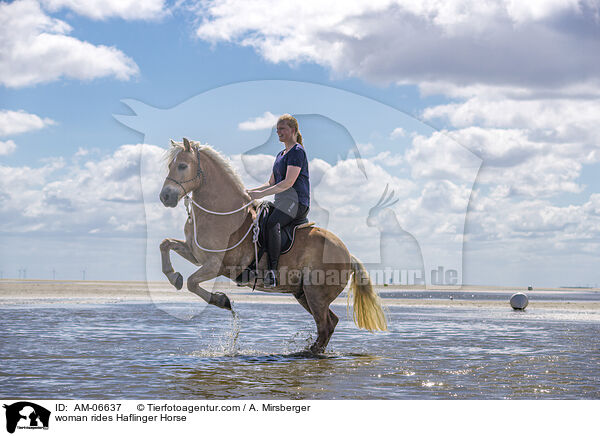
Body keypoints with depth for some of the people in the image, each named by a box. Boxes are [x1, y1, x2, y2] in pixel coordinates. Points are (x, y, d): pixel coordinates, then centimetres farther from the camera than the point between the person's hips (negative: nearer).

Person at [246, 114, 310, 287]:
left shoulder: (297, 151, -6)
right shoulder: (281, 155, 24)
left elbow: (289, 182, -16)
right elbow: (271, 183, 26)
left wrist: (262, 194, -19)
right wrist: (251, 191, 10)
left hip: (296, 201, -10)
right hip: (281, 201, 10)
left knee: (272, 223, -34)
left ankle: (272, 270, -39)